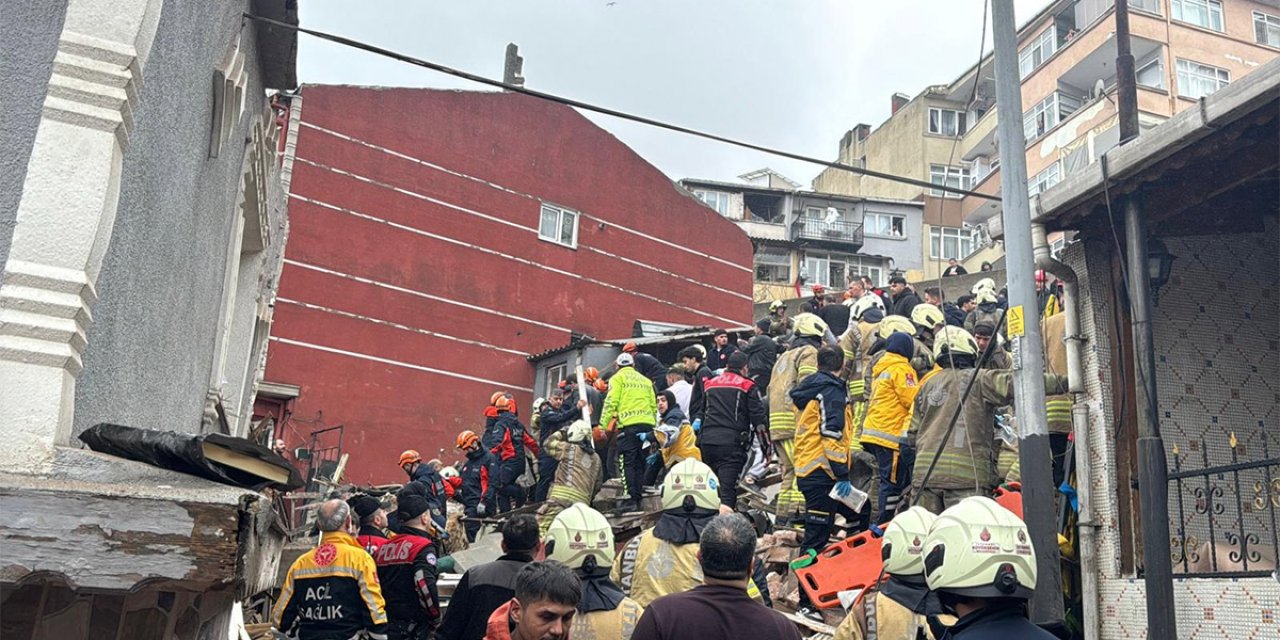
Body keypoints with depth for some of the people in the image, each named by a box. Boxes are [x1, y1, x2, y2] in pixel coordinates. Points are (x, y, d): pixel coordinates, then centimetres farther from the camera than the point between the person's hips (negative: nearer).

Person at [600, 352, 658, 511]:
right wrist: (653, 427, 22)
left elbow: (611, 402, -5)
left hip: (629, 424, -5)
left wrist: (603, 425, -3)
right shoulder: (645, 380, 22)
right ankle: (639, 497, 10)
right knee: (640, 463, 11)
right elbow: (654, 405, 19)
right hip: (647, 424, 5)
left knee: (627, 463, -4)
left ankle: (630, 499, -12)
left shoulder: (617, 378, 6)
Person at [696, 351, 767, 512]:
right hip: (732, 442, -5)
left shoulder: (710, 384, 20)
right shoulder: (747, 386, 4)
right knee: (728, 489, -12)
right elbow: (759, 417, 1)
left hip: (707, 440, 5)